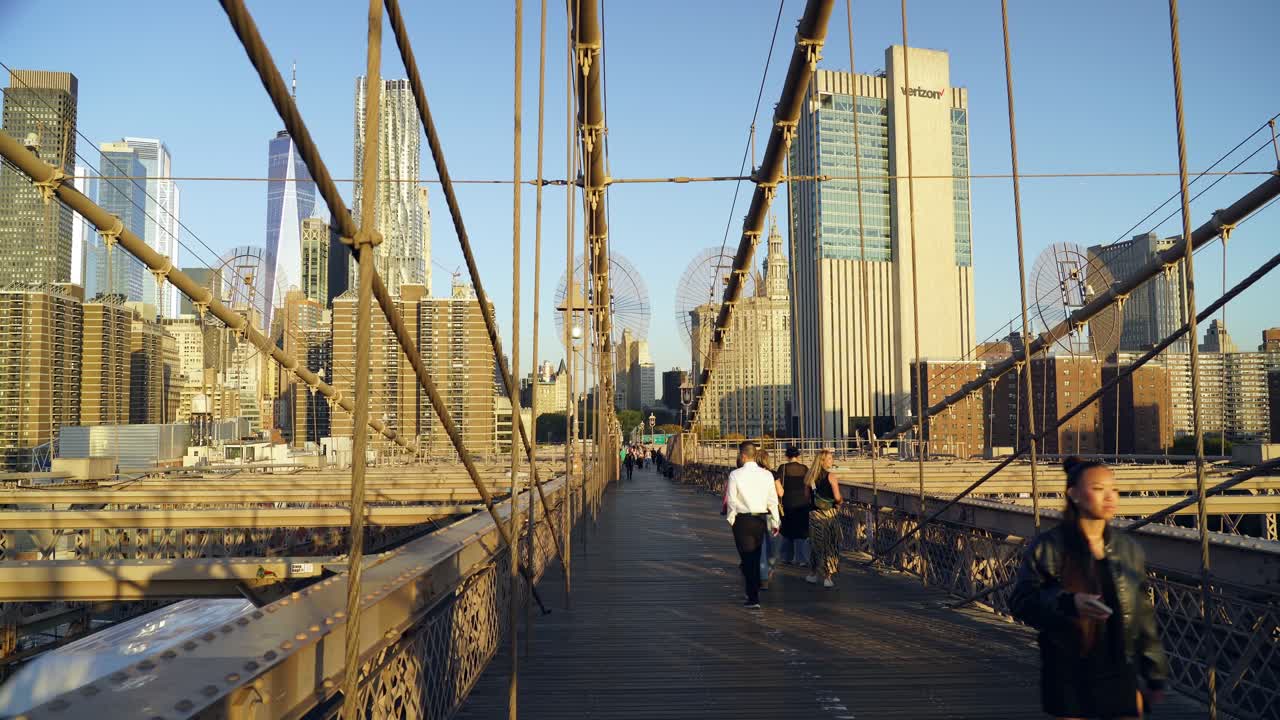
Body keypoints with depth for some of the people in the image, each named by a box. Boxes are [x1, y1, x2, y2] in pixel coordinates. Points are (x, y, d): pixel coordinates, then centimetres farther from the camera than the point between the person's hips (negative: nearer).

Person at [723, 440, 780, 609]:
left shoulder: (735, 475, -10)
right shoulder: (767, 474, -1)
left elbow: (731, 500, -7)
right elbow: (773, 500, 2)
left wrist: (731, 519, 8)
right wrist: (775, 522, 10)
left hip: (743, 520, -4)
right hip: (761, 519, 4)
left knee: (747, 559, 2)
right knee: (756, 557, 20)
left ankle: (753, 599, 1)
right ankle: (754, 591, 32)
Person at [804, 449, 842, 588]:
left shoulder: (810, 477, 2)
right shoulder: (830, 476, -11)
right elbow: (837, 498, -12)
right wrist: (840, 501, 8)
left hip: (814, 514, 4)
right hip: (829, 513, -4)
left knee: (815, 544, 16)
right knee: (830, 545, 5)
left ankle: (813, 574, 23)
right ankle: (828, 578, 5)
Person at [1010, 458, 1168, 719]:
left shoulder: (1129, 548, 5)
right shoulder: (1047, 547, -8)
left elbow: (1144, 615, 10)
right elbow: (1020, 602, -9)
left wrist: (1155, 676, 13)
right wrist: (1068, 603, -25)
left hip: (1120, 676, 3)